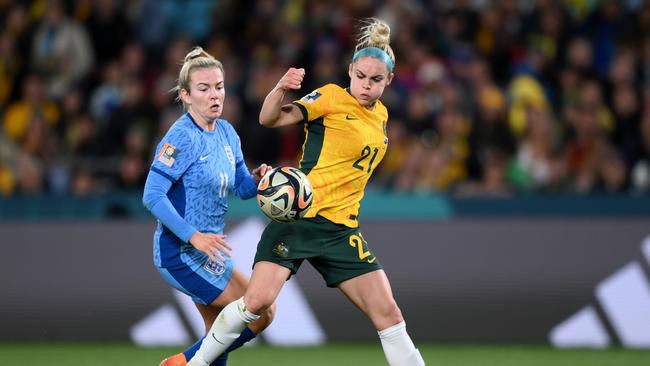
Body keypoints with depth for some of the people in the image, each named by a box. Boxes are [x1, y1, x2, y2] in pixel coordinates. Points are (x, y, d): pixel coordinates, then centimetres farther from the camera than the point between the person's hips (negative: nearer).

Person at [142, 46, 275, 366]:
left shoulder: (226, 133, 7)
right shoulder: (183, 137, -19)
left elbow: (242, 188, 14)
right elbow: (153, 196, -24)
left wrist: (257, 179, -10)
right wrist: (194, 237, -30)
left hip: (206, 252, 9)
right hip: (180, 253, -9)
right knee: (262, 312, -8)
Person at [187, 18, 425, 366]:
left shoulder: (381, 115, 14)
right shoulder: (332, 97, -6)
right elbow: (270, 118, -19)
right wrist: (281, 88, -38)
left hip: (342, 229, 6)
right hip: (298, 217, -6)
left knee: (388, 314, -2)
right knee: (258, 301, -17)